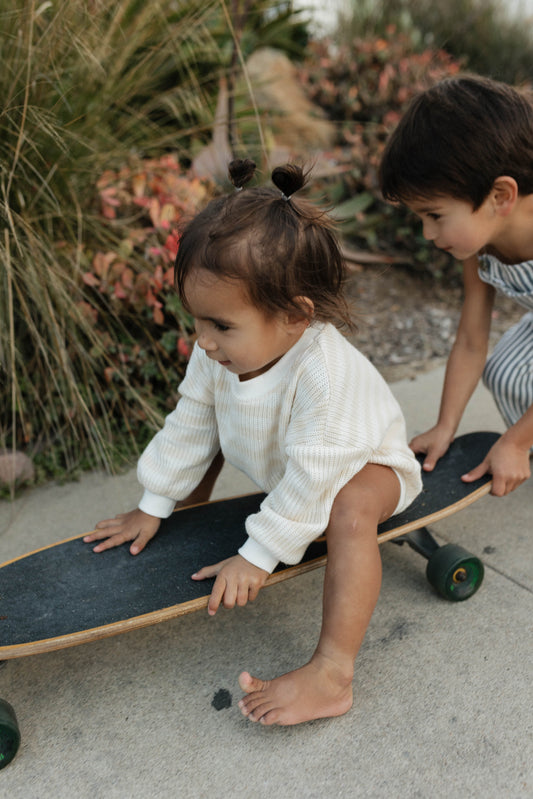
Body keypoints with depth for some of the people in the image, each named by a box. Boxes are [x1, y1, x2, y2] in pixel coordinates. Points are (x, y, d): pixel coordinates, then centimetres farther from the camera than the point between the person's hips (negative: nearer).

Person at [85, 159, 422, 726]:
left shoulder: (325, 373, -42)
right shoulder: (217, 353, -20)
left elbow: (311, 478, -35)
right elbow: (191, 423, -7)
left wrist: (258, 556, -27)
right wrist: (155, 506, -1)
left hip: (365, 467, -7)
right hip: (277, 461, 7)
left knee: (350, 508, -37)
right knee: (209, 428, 3)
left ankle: (331, 674, -30)